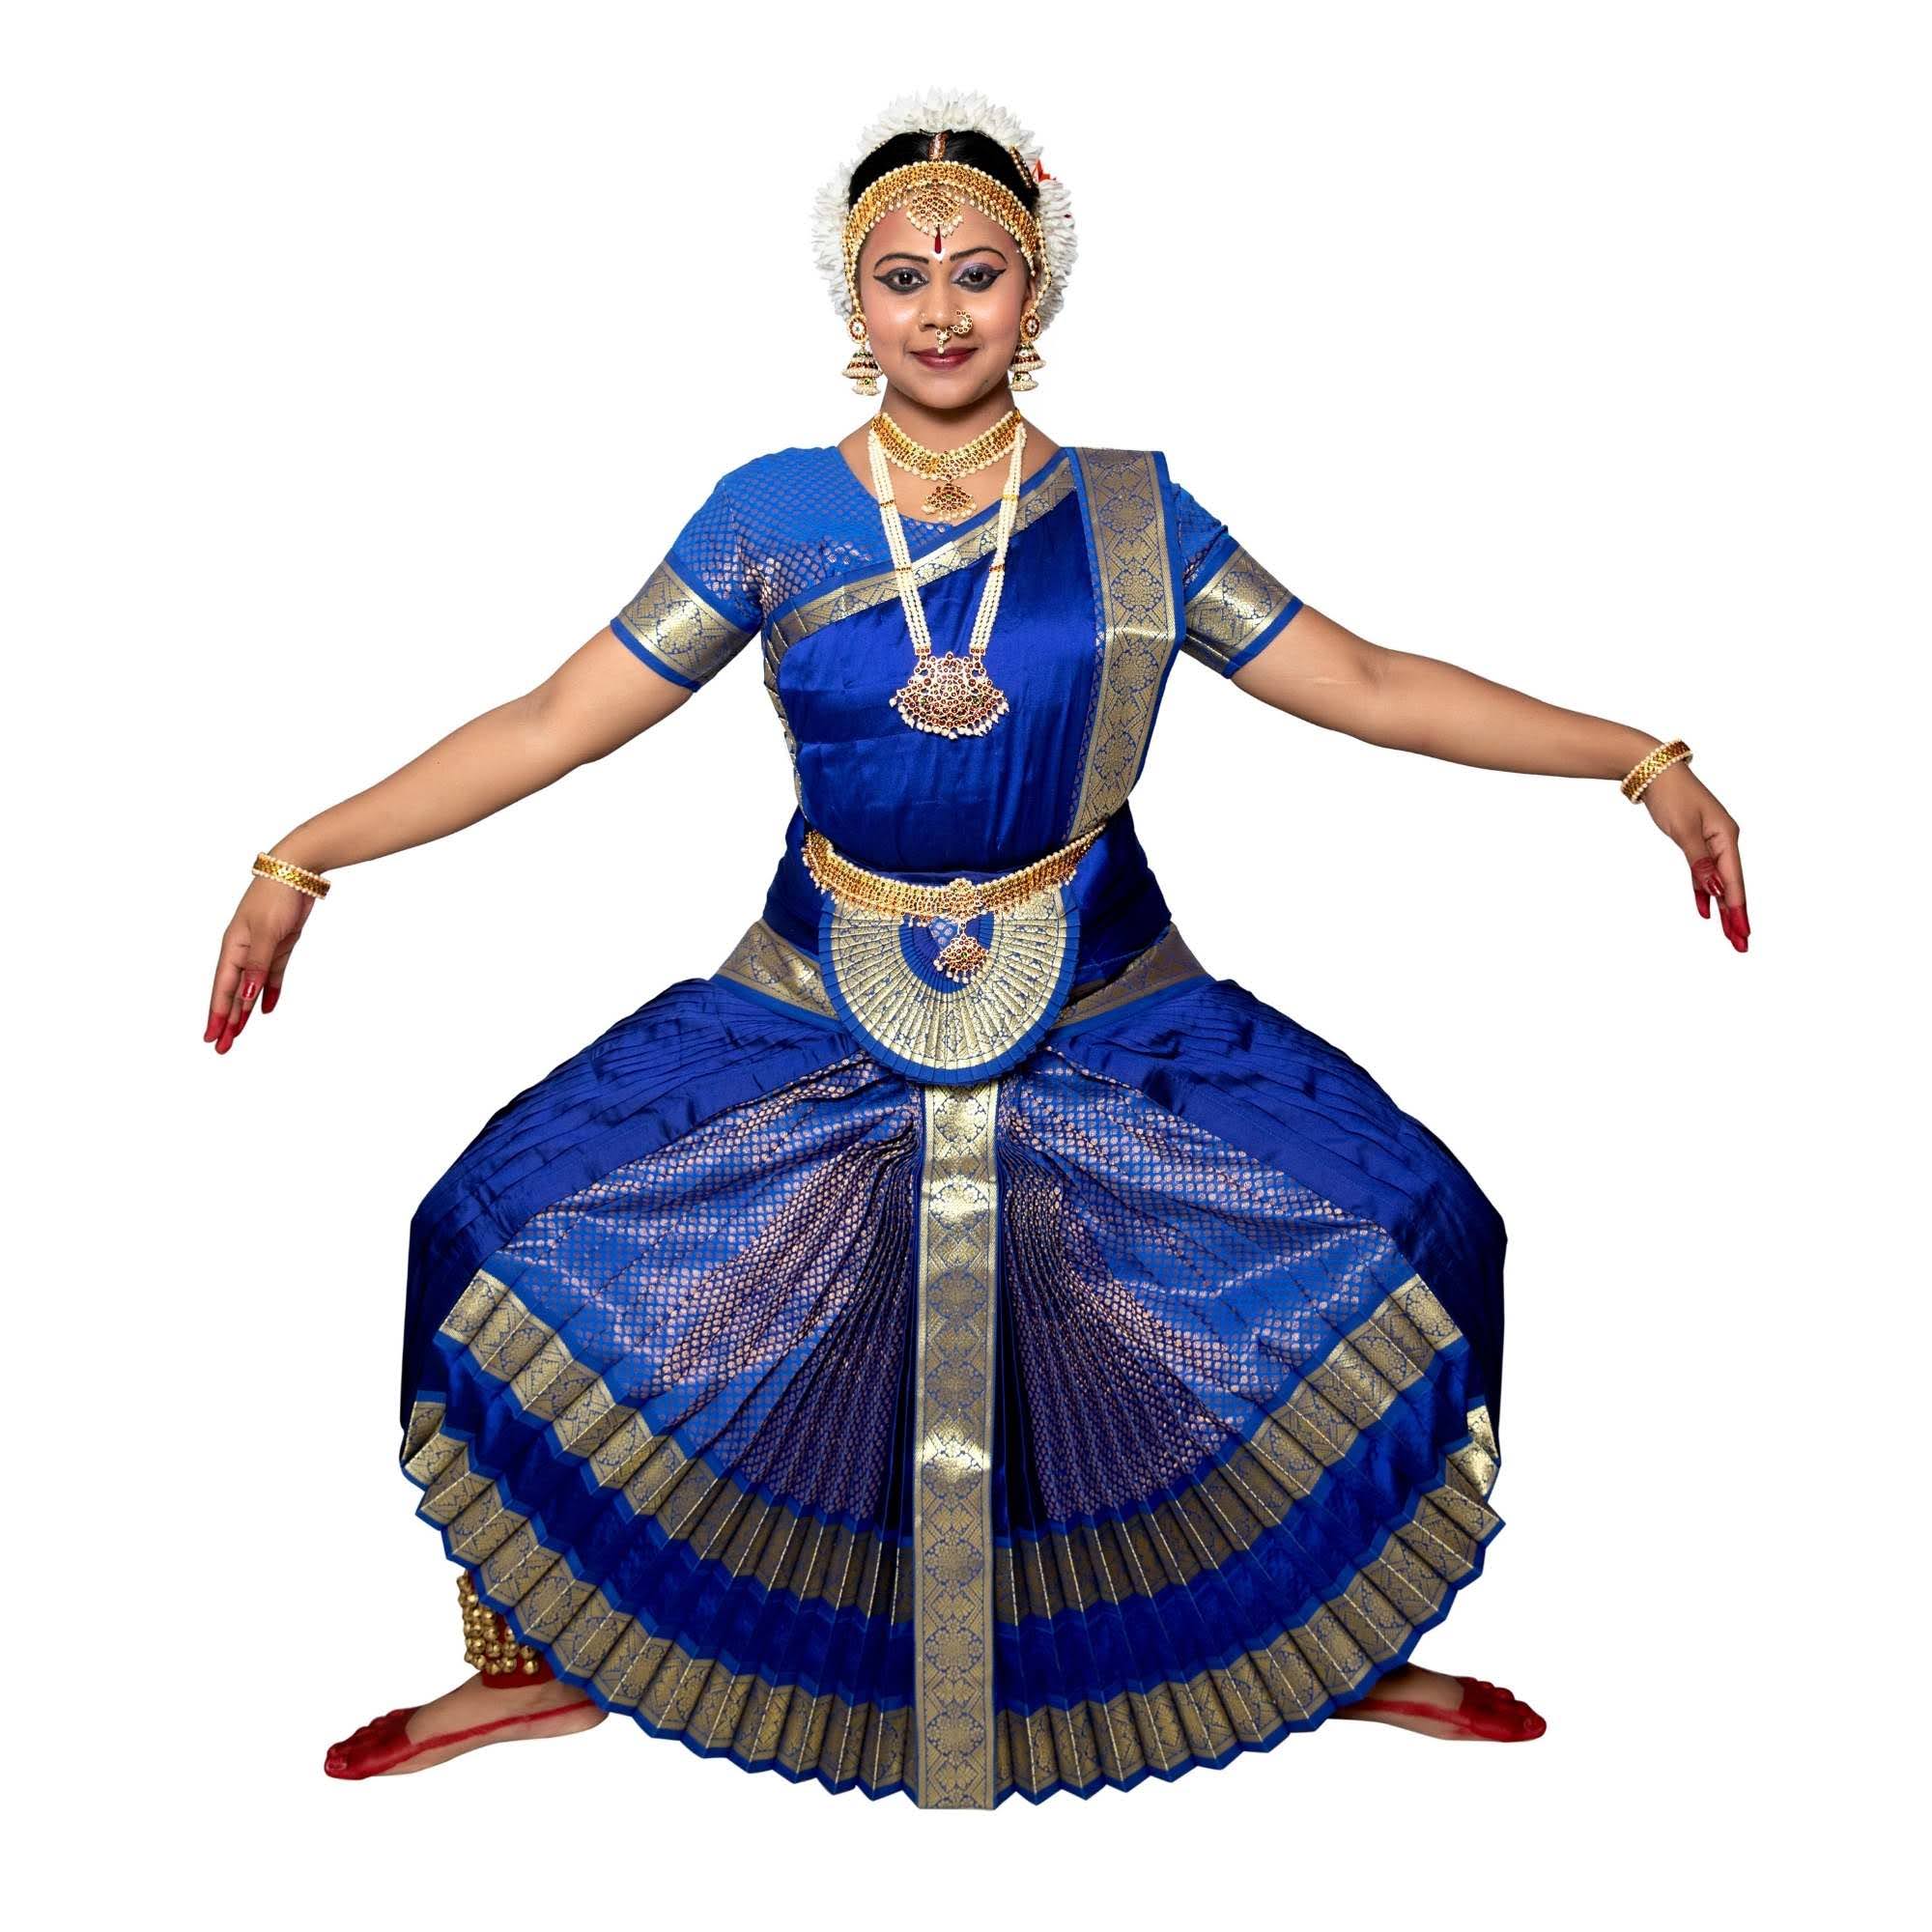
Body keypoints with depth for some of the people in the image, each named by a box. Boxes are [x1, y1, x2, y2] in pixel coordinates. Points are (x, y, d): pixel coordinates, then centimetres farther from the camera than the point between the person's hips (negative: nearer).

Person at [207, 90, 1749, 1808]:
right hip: (817, 1010, 0)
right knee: (499, 1234, -11)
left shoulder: (1130, 512, 1)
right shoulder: (768, 515, -1)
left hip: (1104, 1009, 1)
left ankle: (1336, 1643, 15)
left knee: (1418, 1234, -11)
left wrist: (1642, 758, -2)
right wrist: (303, 858, -7)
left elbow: (1367, 686, 2)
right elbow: (554, 723, -2)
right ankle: (555, 1659, 13)